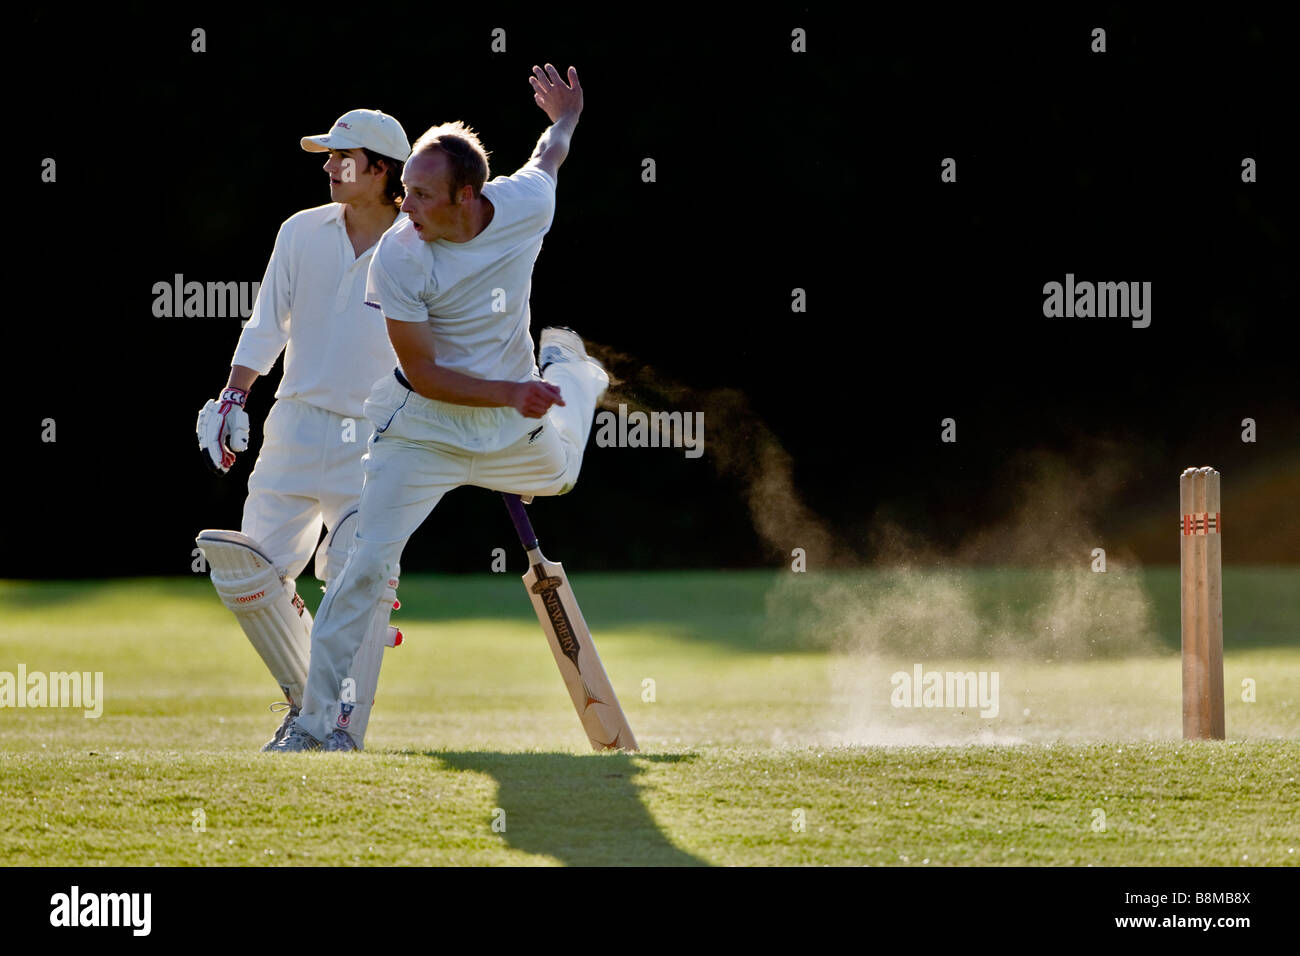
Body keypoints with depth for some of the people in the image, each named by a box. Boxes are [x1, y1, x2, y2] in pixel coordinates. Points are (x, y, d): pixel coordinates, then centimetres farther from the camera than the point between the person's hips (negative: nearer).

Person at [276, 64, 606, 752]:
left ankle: (565, 365, 61)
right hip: (425, 432, -4)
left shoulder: (525, 205, -18)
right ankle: (320, 717, -8)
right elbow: (423, 374, -22)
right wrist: (511, 393, -31)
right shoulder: (399, 257, -27)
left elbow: (548, 158, 9)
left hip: (516, 432, 4)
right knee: (369, 564, -15)